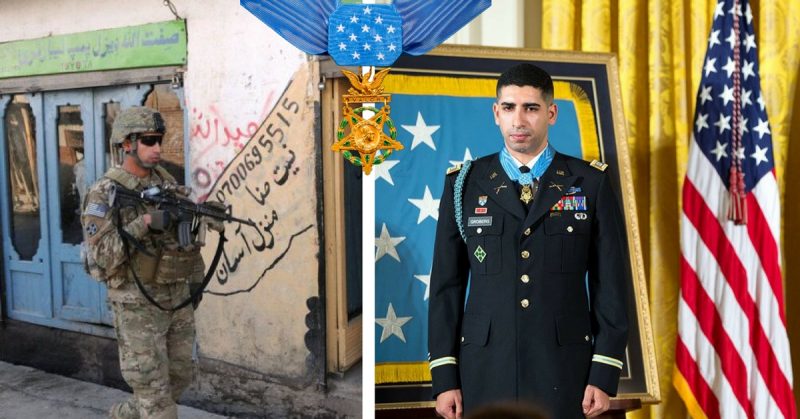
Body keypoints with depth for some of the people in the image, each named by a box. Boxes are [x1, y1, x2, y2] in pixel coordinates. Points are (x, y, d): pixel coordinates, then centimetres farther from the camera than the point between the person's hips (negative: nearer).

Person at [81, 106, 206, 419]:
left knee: (178, 379, 17)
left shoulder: (167, 183, 6)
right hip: (138, 305, -6)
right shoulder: (106, 194, -12)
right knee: (154, 392, 0)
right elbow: (100, 256, -20)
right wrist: (144, 223, -27)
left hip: (178, 299, 6)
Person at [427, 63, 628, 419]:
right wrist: (444, 377, -1)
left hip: (564, 372, 0)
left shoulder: (591, 183, 1)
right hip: (486, 371, 1)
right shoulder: (464, 184, 2)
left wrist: (604, 376, -4)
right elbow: (447, 284, 2)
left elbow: (610, 282, 1)